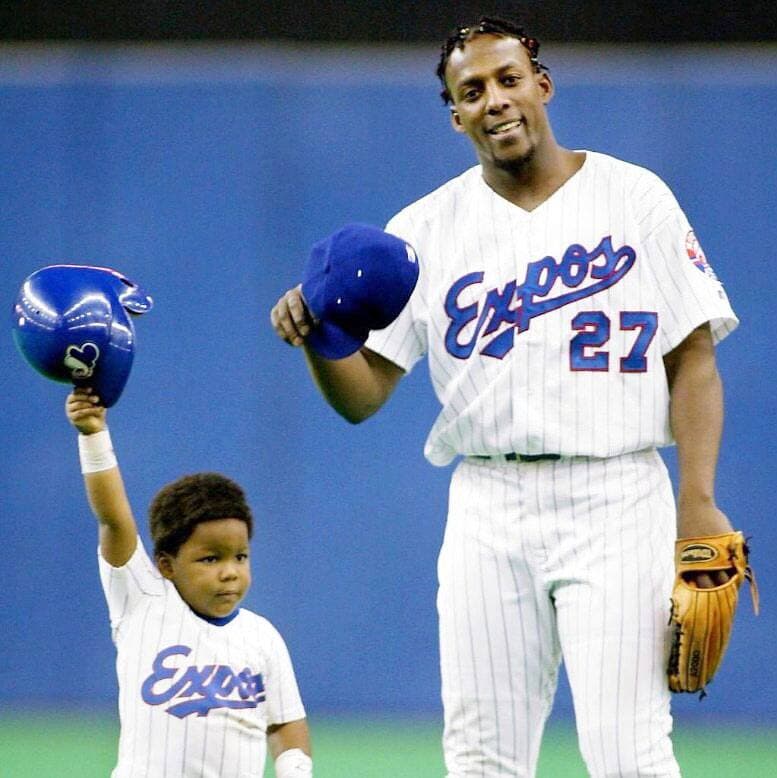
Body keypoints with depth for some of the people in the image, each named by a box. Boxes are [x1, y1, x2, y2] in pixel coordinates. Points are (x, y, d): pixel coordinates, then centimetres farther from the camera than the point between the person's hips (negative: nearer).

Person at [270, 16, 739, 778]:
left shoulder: (635, 198, 4)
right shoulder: (424, 229, 8)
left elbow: (692, 359, 2)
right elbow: (361, 393, 4)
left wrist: (697, 501, -9)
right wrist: (315, 336, -18)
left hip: (616, 500, -2)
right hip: (488, 511, 3)